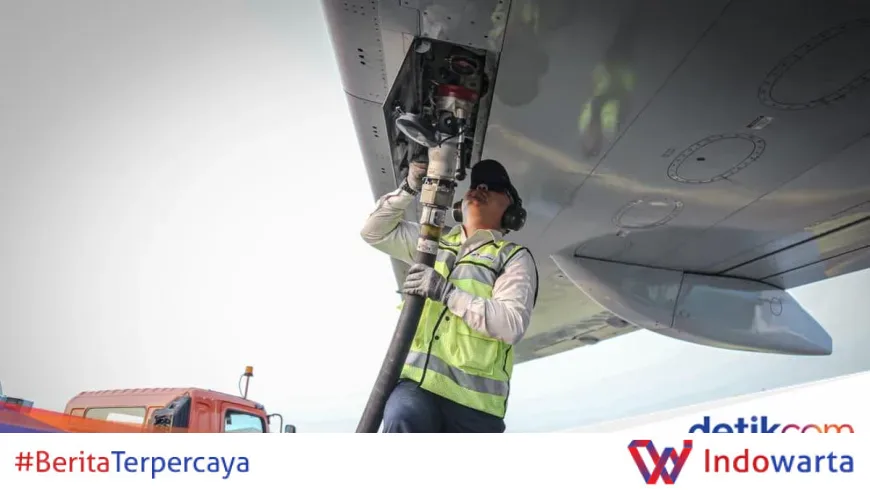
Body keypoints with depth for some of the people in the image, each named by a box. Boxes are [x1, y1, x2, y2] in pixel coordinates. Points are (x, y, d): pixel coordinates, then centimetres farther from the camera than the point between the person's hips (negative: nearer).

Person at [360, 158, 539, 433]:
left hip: (473, 398, -2)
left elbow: (512, 324, -11)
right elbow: (374, 231, 18)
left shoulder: (514, 257, 4)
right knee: (403, 421, -30)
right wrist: (411, 187, 6)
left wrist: (448, 293, -18)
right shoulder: (432, 241, 21)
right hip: (417, 381, 2)